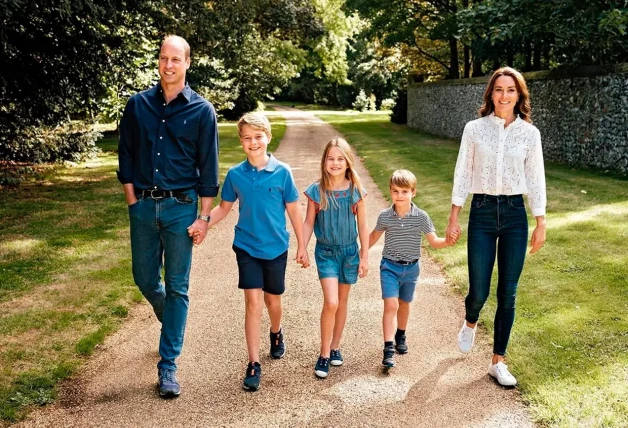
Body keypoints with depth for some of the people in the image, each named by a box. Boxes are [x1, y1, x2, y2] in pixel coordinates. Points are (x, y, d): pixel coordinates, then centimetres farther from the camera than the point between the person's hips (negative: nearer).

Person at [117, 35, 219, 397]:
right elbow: (126, 155, 9)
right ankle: (172, 323, 44)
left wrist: (204, 216, -5)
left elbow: (208, 167, -2)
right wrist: (133, 201, 2)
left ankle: (168, 365, 11)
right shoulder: (138, 105, 4)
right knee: (145, 279, 13)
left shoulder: (201, 110, -3)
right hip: (143, 206, 3)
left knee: (177, 288, 2)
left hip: (180, 207, -3)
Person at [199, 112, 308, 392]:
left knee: (273, 302, 15)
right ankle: (253, 364, 2)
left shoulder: (282, 172, -9)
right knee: (253, 303, -7)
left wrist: (302, 246, 1)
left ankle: (276, 333, 48)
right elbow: (224, 208, 6)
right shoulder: (235, 175, -5)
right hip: (247, 247, 0)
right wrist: (202, 225, -10)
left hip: (276, 248, 0)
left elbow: (293, 211, -2)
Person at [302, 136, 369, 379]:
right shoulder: (317, 191, -9)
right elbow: (309, 223, 0)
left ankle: (335, 347, 31)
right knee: (331, 302, -13)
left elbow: (362, 226, 0)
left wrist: (364, 257, 1)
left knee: (342, 302, 14)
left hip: (349, 251, 2)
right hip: (326, 252, -2)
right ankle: (324, 354, 2)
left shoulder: (355, 191, -7)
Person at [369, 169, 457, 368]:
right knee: (391, 305, -14)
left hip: (411, 268, 2)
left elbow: (433, 241, -7)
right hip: (390, 266, -2)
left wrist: (447, 242, -27)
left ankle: (401, 335, 43)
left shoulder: (421, 216, -10)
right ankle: (388, 348, -14)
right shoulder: (384, 216, -9)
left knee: (404, 304, 19)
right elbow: (374, 236, 9)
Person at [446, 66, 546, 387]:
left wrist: (540, 224, 3)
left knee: (507, 294, 5)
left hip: (515, 214, 1)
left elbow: (536, 179, 5)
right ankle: (470, 323, 38)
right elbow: (462, 174, 2)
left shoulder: (529, 133, 1)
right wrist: (454, 216, 0)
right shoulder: (474, 129, -1)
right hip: (482, 212, -1)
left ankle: (498, 361, 19)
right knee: (479, 291, 0)